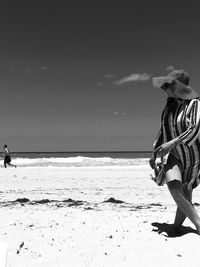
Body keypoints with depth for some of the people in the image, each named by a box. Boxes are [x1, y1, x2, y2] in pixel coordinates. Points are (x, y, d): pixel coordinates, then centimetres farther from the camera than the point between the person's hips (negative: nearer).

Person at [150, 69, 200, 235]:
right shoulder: (169, 107, 8)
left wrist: (172, 143, -30)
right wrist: (154, 154, 17)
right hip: (171, 154, 3)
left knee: (186, 197, 1)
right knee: (174, 186, -21)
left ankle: (176, 227, 17)